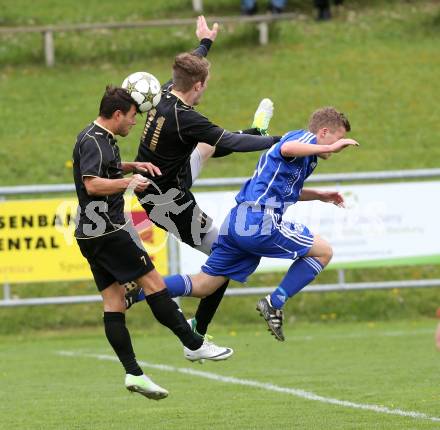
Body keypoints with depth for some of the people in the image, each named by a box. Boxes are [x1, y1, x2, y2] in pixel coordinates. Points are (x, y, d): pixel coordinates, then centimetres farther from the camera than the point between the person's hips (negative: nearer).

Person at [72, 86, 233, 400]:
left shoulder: (100, 138, 18)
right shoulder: (94, 142, -14)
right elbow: (92, 183, -28)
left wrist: (133, 166, 23)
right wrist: (128, 182, -17)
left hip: (91, 233, 10)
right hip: (108, 230, -10)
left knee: (114, 302, 4)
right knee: (153, 282, -5)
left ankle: (133, 373, 1)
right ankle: (194, 344, 0)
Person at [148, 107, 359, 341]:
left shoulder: (305, 142, 27)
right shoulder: (306, 137, -2)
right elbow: (286, 149, -29)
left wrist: (319, 196, 37)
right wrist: (329, 147, -27)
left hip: (237, 221, 10)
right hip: (259, 222, -10)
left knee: (202, 285, 11)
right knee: (323, 251, 1)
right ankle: (274, 304, -2)